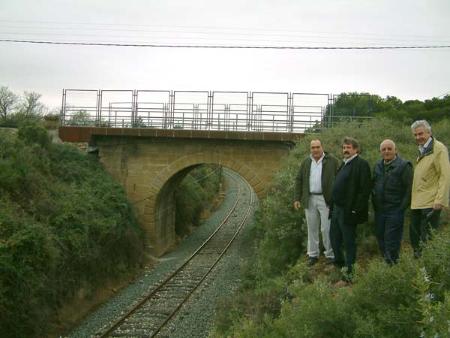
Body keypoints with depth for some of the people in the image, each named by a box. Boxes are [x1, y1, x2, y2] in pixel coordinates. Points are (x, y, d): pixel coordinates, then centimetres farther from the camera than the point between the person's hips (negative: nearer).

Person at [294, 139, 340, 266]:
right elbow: (299, 180, 12)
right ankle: (313, 254, 20)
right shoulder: (305, 162, 10)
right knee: (312, 228, 10)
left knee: (327, 228, -3)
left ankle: (331, 255, 9)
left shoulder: (332, 161, -2)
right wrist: (297, 198, 6)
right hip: (310, 199, 4)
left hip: (326, 200, -4)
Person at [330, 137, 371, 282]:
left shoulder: (361, 164, -13)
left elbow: (365, 189, -19)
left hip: (348, 210, -9)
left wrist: (356, 210, -22)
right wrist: (333, 205, 15)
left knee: (348, 240, 1)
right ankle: (339, 262, 35)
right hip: (337, 208, 9)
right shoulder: (344, 164, 16)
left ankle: (349, 270, 12)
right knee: (334, 237, 18)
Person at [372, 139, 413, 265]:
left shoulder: (404, 166, -9)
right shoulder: (378, 166, 12)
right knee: (381, 239, 12)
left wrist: (402, 207, -12)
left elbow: (409, 189, -11)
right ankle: (385, 261, 25)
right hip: (379, 210, 7)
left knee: (392, 241, -6)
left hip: (395, 210, -7)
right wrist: (375, 204, 12)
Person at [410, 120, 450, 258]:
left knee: (427, 239, -7)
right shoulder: (422, 150, 17)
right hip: (417, 202, 9)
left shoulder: (438, 149, -10)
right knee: (415, 236, 14)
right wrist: (413, 198, 17)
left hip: (431, 203, -9)